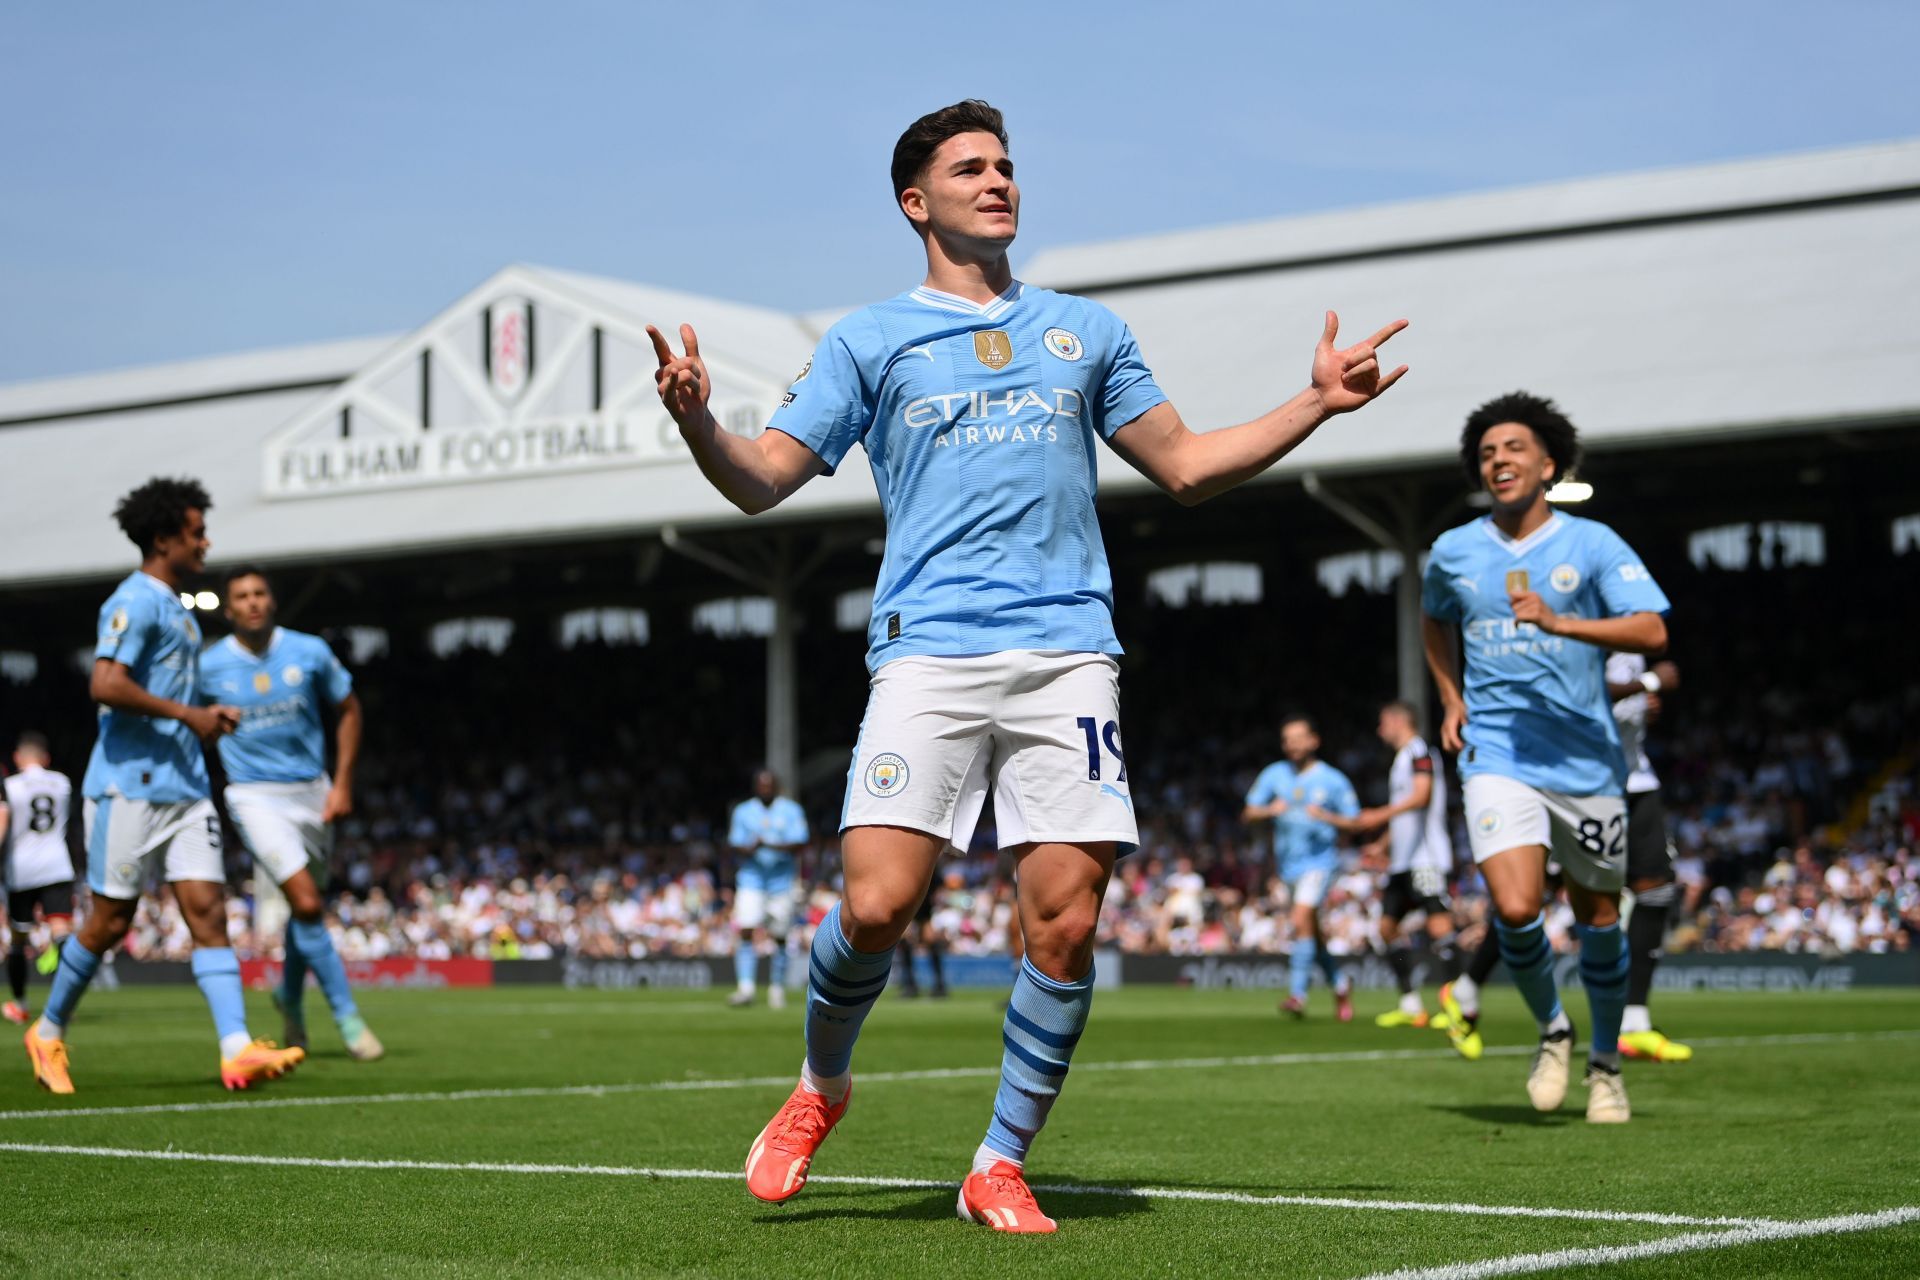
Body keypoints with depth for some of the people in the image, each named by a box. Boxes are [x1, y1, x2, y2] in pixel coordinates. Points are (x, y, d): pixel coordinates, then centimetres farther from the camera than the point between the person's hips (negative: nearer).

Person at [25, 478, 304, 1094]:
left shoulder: (178, 608, 19)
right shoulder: (134, 601, -11)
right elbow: (106, 684, -23)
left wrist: (206, 717, 12)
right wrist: (186, 714, -18)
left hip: (183, 785, 8)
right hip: (129, 785, -8)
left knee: (207, 908, -4)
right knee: (111, 919, 0)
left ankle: (237, 1049, -12)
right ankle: (49, 1031, 20)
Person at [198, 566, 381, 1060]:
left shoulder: (310, 652, -2)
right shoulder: (209, 666, -5)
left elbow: (348, 711, 9)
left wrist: (343, 784, 3)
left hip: (312, 794, 3)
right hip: (255, 798, -3)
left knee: (304, 908, 12)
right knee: (307, 904, -17)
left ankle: (289, 996, 40)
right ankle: (347, 1015, -10)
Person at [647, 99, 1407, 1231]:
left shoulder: (1086, 331, 20)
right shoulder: (870, 340, 13)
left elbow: (1187, 465, 24)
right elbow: (763, 480, 8)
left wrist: (1318, 401, 15)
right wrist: (697, 420, -12)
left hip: (1068, 655, 2)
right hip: (928, 657, -2)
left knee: (1066, 921, -7)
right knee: (877, 905, -15)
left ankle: (1001, 1167, 9)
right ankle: (821, 1088, 15)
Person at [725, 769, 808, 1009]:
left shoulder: (791, 810, 2)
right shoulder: (743, 811, 7)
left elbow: (800, 844, -8)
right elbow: (736, 847, 3)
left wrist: (771, 845, -23)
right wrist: (751, 848, -20)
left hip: (782, 878, 0)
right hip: (751, 875, 1)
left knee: (779, 937, 2)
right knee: (746, 931, -14)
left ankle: (777, 989, 15)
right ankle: (745, 988, -17)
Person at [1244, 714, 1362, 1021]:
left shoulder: (1333, 780, -4)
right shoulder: (1274, 775, 5)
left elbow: (1355, 822, 0)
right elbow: (1247, 814, 5)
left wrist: (1327, 817, -19)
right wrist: (1270, 810, -16)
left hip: (1319, 861, -5)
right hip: (1288, 865, 5)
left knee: (1301, 919, -22)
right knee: (1312, 932, 12)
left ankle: (1297, 994, -21)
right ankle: (1340, 985, 32)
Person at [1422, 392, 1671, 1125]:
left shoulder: (1591, 544, -3)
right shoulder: (1453, 553, 5)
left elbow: (1651, 631, -14)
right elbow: (1436, 621, 28)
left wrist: (1558, 621, -25)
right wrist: (1451, 699, 15)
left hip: (1586, 757, 0)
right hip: (1496, 755, 1)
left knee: (1598, 918, 8)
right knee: (1515, 909, -19)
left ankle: (1605, 1063, 30)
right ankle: (1551, 1031, 10)